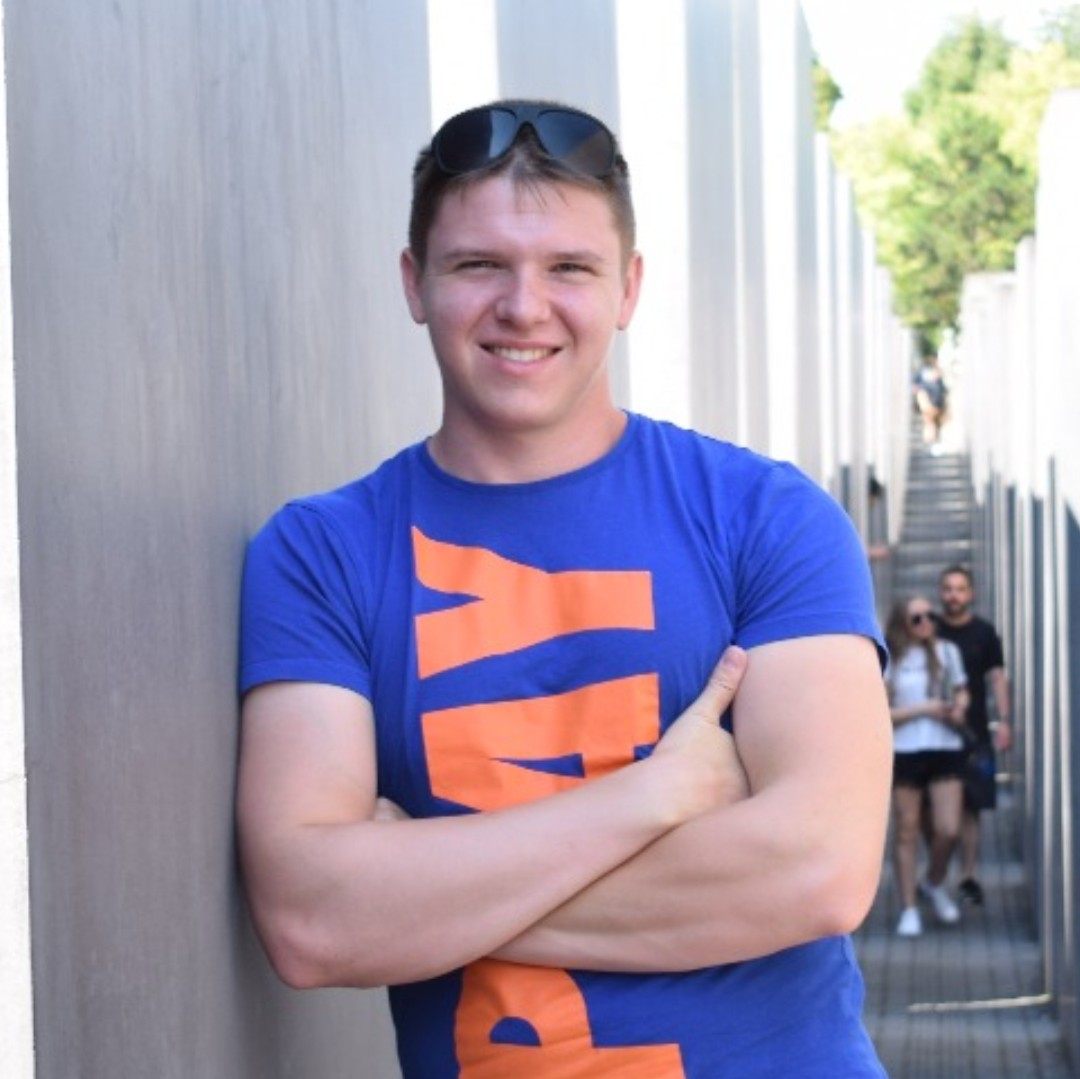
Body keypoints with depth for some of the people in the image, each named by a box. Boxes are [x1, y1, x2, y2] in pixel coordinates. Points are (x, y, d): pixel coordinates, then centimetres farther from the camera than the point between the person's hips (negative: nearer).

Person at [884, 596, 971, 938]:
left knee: (948, 830, -4)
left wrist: (958, 710, -5)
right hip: (904, 753, -2)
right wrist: (924, 709, -12)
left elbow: (962, 692, 17)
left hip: (945, 751, 2)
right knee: (907, 831, 3)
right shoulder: (888, 662, -2)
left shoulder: (947, 652, 7)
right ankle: (909, 908, 13)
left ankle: (934, 883, 26)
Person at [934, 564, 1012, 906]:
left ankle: (969, 876, 8)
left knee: (969, 807, 1)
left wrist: (1004, 720, -5)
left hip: (973, 733, 0)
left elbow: (997, 677, 5)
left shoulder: (984, 633, 6)